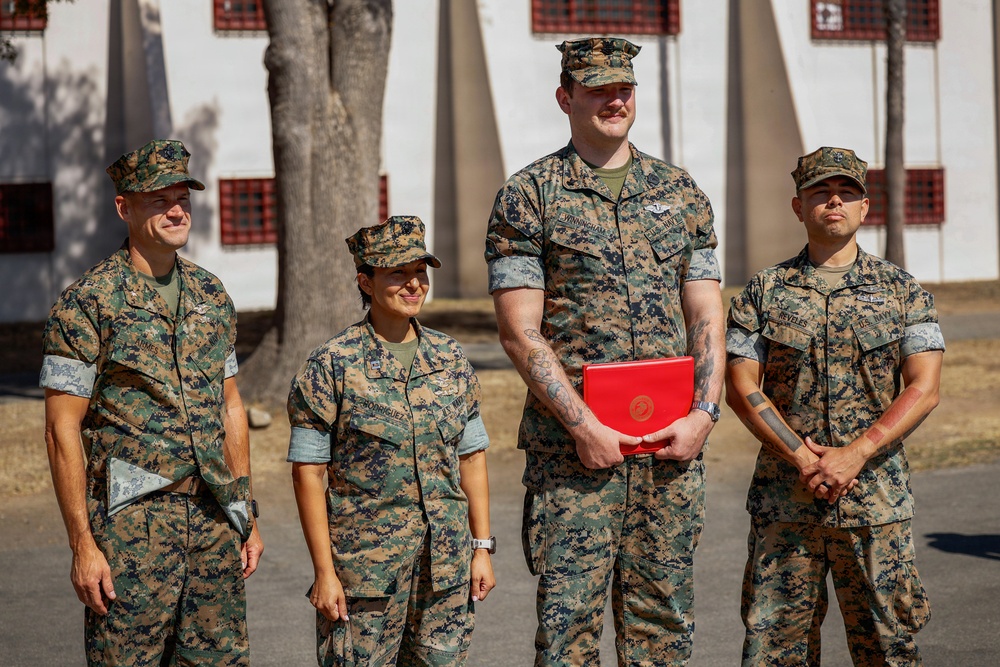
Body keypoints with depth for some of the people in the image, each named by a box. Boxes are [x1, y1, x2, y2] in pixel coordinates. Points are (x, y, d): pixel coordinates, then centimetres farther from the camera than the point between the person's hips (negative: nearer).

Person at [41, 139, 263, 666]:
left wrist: (247, 515, 13)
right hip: (131, 525, -6)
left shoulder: (212, 296, 11)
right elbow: (63, 429, -10)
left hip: (214, 522, 6)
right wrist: (82, 543, -14)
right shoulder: (86, 302, -8)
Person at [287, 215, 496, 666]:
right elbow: (307, 471, -7)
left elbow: (471, 457, 13)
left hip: (447, 563, 4)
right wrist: (324, 572, -10)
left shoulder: (450, 358, 8)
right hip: (364, 565, -4)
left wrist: (482, 548, 8)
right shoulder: (332, 365, -6)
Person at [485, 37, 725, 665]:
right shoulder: (528, 196, -1)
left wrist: (704, 412, -5)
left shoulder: (680, 191, 12)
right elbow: (520, 331, -7)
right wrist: (583, 425, -13)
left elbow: (707, 315, 10)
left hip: (672, 445, 4)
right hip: (572, 445, -4)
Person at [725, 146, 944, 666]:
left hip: (878, 501, 0)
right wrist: (803, 459, -12)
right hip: (782, 502, 0)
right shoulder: (764, 292, 7)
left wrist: (854, 455, -13)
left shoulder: (901, 290, 7)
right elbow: (742, 389, 0)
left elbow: (924, 388, -1)